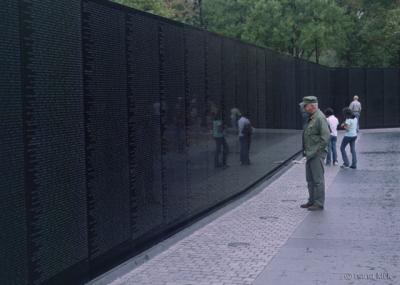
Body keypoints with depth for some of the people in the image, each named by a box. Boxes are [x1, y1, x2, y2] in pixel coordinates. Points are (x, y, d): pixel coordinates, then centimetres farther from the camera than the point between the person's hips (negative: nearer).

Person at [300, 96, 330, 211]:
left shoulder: (320, 118, -16)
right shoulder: (311, 118, 15)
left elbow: (326, 136, -22)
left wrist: (316, 151, -18)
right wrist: (306, 150, 14)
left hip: (317, 154, -10)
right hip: (310, 154, 10)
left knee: (318, 179, -4)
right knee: (310, 179, 16)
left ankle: (319, 204, 2)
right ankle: (312, 201, 25)